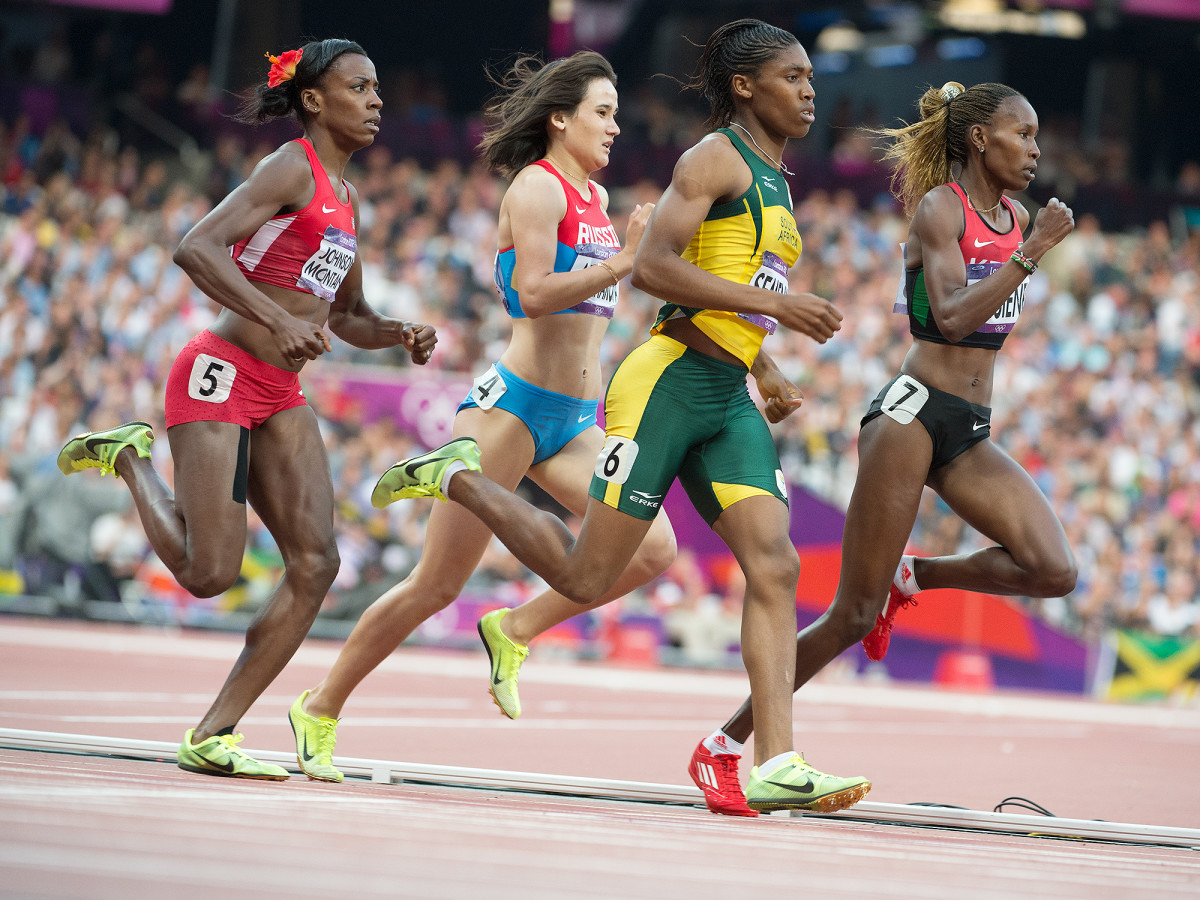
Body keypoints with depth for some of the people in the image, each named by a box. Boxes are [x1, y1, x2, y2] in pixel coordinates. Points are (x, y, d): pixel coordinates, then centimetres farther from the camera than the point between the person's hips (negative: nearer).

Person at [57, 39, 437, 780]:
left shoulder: (346, 198, 18)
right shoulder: (293, 169, -9)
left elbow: (348, 316, 28)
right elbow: (195, 249, -21)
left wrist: (401, 336, 7)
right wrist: (277, 320, -28)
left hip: (280, 398, 9)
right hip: (220, 377, -9)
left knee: (316, 564, -6)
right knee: (210, 573, -13)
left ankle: (213, 736, -2)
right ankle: (129, 457, 15)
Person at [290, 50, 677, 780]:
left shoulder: (595, 197, 17)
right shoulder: (537, 186, -9)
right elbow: (534, 291, -23)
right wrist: (622, 264, -28)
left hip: (575, 422, 8)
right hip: (513, 407, -8)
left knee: (654, 548, -13)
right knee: (438, 585, -4)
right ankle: (321, 709, 12)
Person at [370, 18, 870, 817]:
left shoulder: (775, 181, 21)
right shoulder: (715, 158, -7)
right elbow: (653, 268, -19)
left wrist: (767, 371, 18)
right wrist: (775, 304, -21)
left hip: (729, 399, 8)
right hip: (669, 382, -8)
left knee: (774, 565, -9)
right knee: (586, 578, -4)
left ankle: (777, 766, -14)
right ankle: (458, 477, 18)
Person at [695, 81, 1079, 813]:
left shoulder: (1016, 219, 14)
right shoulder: (939, 208, -7)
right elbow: (952, 317, -20)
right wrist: (1033, 253, -21)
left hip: (971, 433, 7)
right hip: (913, 413, -7)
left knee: (1054, 572, -17)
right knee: (853, 617, -8)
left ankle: (911, 577, 7)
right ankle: (727, 742, 5)